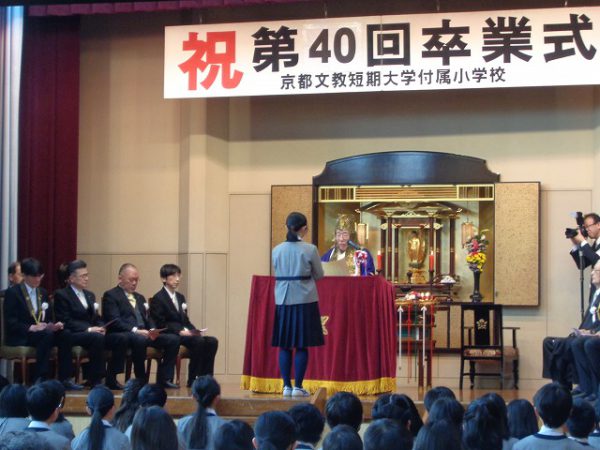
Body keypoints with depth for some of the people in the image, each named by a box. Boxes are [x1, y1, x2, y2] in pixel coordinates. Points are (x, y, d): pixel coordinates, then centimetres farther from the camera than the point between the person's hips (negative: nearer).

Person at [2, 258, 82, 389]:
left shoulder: (43, 292, 16)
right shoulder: (12, 293, -4)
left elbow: (48, 318, 17)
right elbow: (10, 322, -12)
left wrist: (54, 325, -7)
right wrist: (31, 328, -24)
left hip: (43, 331, 6)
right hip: (20, 337, -6)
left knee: (65, 334, -23)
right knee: (47, 335, -35)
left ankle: (64, 379, -22)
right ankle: (41, 379, -34)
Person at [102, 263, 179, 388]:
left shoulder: (140, 297, 28)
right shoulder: (110, 296, 2)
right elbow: (114, 321, -11)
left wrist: (152, 330, -2)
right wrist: (135, 330, -23)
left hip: (143, 333, 7)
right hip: (122, 335, -7)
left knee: (173, 339, -14)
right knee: (140, 339, -40)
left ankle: (164, 378, -12)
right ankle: (141, 380, -27)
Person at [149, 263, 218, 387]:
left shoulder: (180, 297, 22)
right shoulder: (158, 299, -3)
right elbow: (160, 324, -11)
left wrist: (194, 330, 1)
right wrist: (180, 331, -21)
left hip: (183, 333, 8)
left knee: (212, 341, -13)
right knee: (198, 341, -31)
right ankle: (193, 380, -26)